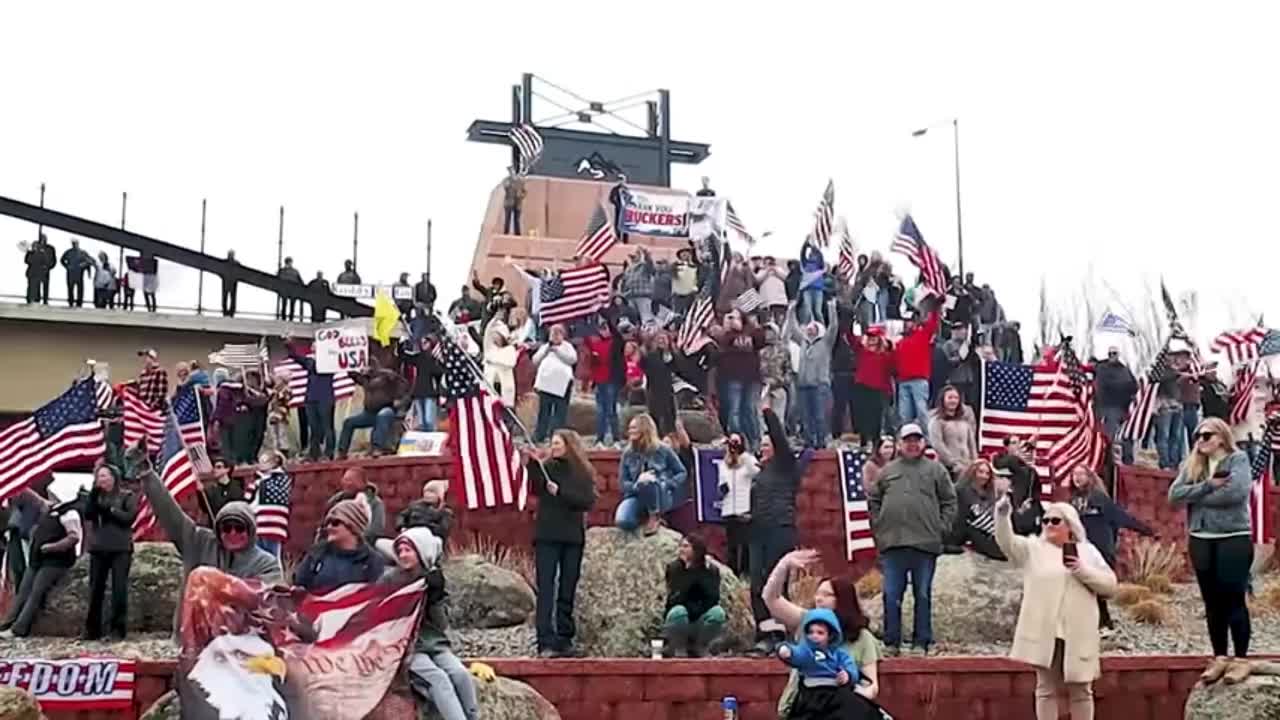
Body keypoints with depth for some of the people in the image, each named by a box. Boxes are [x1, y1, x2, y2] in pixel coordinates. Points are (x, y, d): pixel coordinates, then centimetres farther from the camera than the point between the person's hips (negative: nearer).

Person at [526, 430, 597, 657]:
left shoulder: (583, 472, 5)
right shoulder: (545, 467, 5)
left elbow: (588, 502, -7)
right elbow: (536, 488, -13)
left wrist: (560, 492, -16)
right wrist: (533, 464, -25)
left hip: (573, 538, 1)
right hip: (547, 536, -1)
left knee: (567, 591, 7)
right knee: (546, 589, -8)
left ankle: (564, 640, 15)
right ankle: (546, 643, -14)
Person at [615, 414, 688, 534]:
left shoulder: (663, 450, 2)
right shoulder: (628, 454, 8)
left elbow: (681, 473, 6)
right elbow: (623, 482, 5)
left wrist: (665, 484, -12)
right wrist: (636, 485, -18)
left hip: (662, 497, -2)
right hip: (636, 495, 2)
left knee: (648, 481, -40)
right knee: (622, 521, -32)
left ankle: (655, 517, -16)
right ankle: (645, 516, 0)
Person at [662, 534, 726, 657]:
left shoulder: (711, 570, -3)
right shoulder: (674, 568, -7)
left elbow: (713, 598, -18)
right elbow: (676, 598, -19)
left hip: (699, 626, 1)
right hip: (678, 623, -1)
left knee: (717, 612, -29)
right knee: (679, 611, -34)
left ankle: (697, 649, -4)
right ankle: (678, 650, -9)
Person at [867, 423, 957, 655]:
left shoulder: (936, 470, 6)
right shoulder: (887, 471, 11)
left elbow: (949, 502, 5)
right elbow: (873, 500, 15)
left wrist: (940, 527, -4)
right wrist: (878, 526, 4)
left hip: (925, 543, -1)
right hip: (892, 543, 2)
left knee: (923, 595, 5)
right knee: (892, 596, 4)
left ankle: (922, 643, 11)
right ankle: (891, 642, 11)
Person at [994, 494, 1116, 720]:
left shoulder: (1088, 551, 11)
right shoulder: (1033, 549, 6)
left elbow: (1109, 584, 4)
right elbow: (1006, 542, -12)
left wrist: (1083, 571, -11)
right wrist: (1003, 516, -30)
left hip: (1078, 635, 1)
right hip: (1045, 633, -1)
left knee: (1081, 691, 8)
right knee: (1046, 689, 5)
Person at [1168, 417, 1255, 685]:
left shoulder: (1238, 459, -3)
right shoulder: (1192, 465, 12)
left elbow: (1236, 492, -20)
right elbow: (1175, 494, -2)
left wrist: (1196, 497, -10)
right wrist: (1207, 486, -15)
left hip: (1233, 539, -5)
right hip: (1200, 540, 5)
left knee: (1234, 599, -3)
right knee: (1212, 602, 9)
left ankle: (1241, 659, 4)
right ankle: (1219, 657, 17)